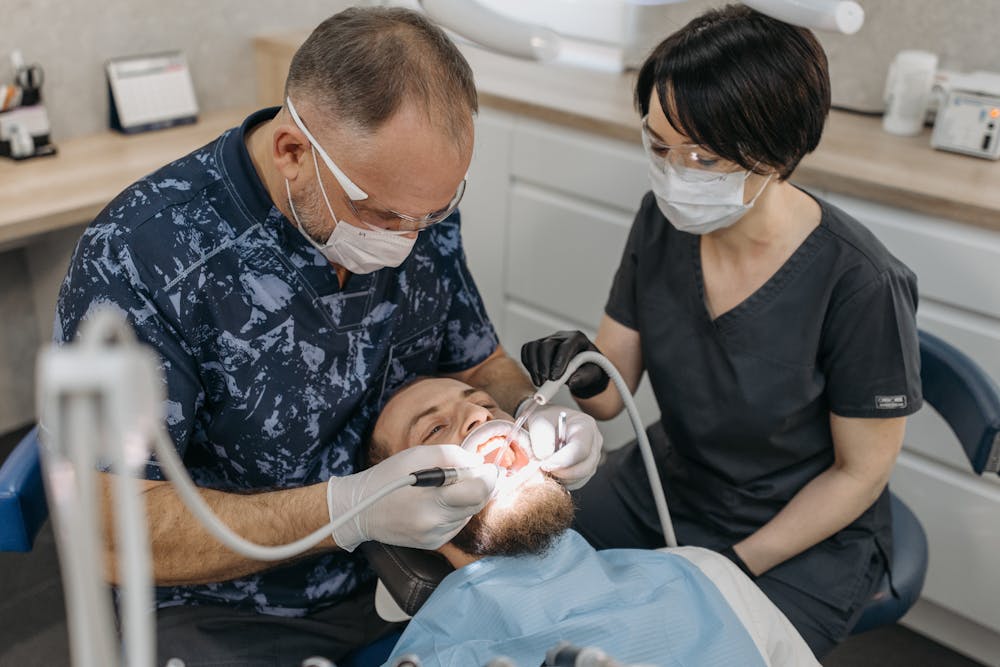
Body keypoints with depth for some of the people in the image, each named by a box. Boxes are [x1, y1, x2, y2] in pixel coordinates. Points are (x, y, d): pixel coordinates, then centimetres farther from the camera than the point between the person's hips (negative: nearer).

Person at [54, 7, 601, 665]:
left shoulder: (417, 203, -8)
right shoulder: (135, 258, -25)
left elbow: (480, 364, 7)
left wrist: (539, 417, -15)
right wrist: (350, 508, -34)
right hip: (230, 609, -3)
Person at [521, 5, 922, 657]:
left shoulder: (859, 284, -26)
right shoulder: (665, 220, -11)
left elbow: (860, 471, -14)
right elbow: (612, 394, -6)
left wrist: (732, 567, -15)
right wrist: (581, 374, -28)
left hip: (806, 538, -4)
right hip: (661, 480, 5)